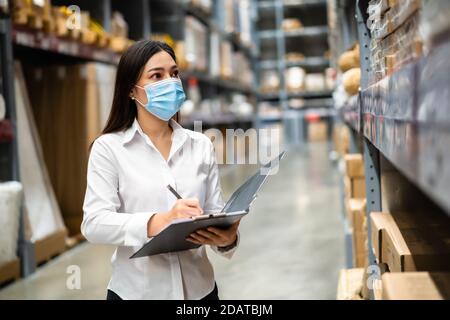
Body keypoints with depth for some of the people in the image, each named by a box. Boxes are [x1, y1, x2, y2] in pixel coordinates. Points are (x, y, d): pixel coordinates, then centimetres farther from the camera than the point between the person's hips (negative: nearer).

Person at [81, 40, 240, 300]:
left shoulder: (201, 145, 3)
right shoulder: (109, 147, -6)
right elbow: (94, 223, -14)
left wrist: (227, 237, -22)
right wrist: (159, 222, -30)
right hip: (136, 291, -3)